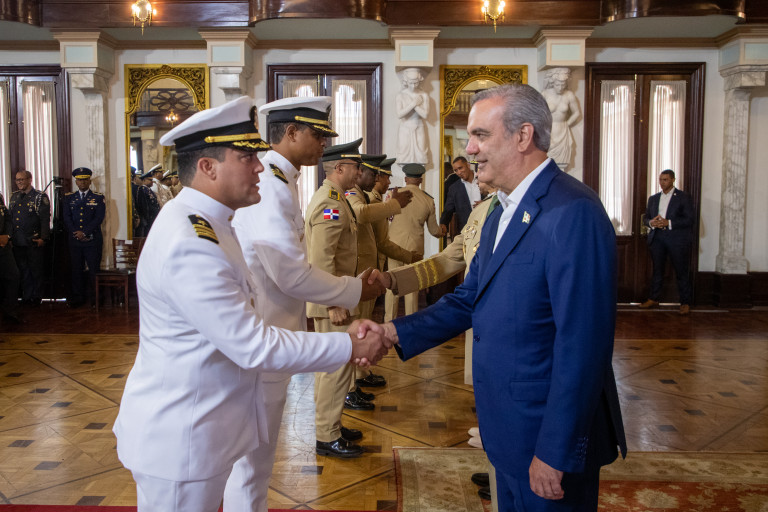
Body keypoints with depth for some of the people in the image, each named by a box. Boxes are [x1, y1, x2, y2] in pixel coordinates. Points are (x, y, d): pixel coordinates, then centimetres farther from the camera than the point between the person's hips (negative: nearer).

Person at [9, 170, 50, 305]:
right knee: (23, 270, 12)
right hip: (17, 243, 5)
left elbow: (45, 219, -9)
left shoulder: (40, 197, -5)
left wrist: (43, 238, -16)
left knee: (36, 271, 4)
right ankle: (26, 297, 21)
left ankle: (37, 298, 14)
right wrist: (10, 237, 11)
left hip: (34, 243, -5)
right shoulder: (14, 197, 13)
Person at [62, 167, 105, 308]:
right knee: (76, 270, 5)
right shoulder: (69, 198, 13)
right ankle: (77, 298, 13)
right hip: (74, 240, 2)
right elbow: (66, 217, 5)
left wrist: (85, 232, -13)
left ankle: (94, 298, 7)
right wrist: (76, 233, -9)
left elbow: (99, 218, -5)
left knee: (93, 270, -1)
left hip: (93, 240, -2)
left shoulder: (98, 198, 5)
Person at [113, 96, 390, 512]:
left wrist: (343, 341, -2)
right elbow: (254, 346, -26)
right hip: (178, 438, -10)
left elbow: (250, 313, 6)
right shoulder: (190, 244, -27)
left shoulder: (207, 225, 7)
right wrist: (349, 348, -18)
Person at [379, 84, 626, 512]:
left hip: (552, 435, -9)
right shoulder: (503, 213, 10)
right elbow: (470, 300, 11)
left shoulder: (573, 212, -23)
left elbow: (582, 346, -25)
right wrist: (395, 332, -1)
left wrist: (555, 452, -22)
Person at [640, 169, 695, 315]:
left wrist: (668, 223, -17)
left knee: (682, 272, 0)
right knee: (657, 270, 9)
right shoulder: (653, 198, 16)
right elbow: (646, 217, 18)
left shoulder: (683, 197, 1)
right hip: (657, 237, 5)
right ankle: (654, 299, 17)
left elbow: (690, 220, -6)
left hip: (677, 239, -4)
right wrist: (651, 222, -6)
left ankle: (685, 303, 7)